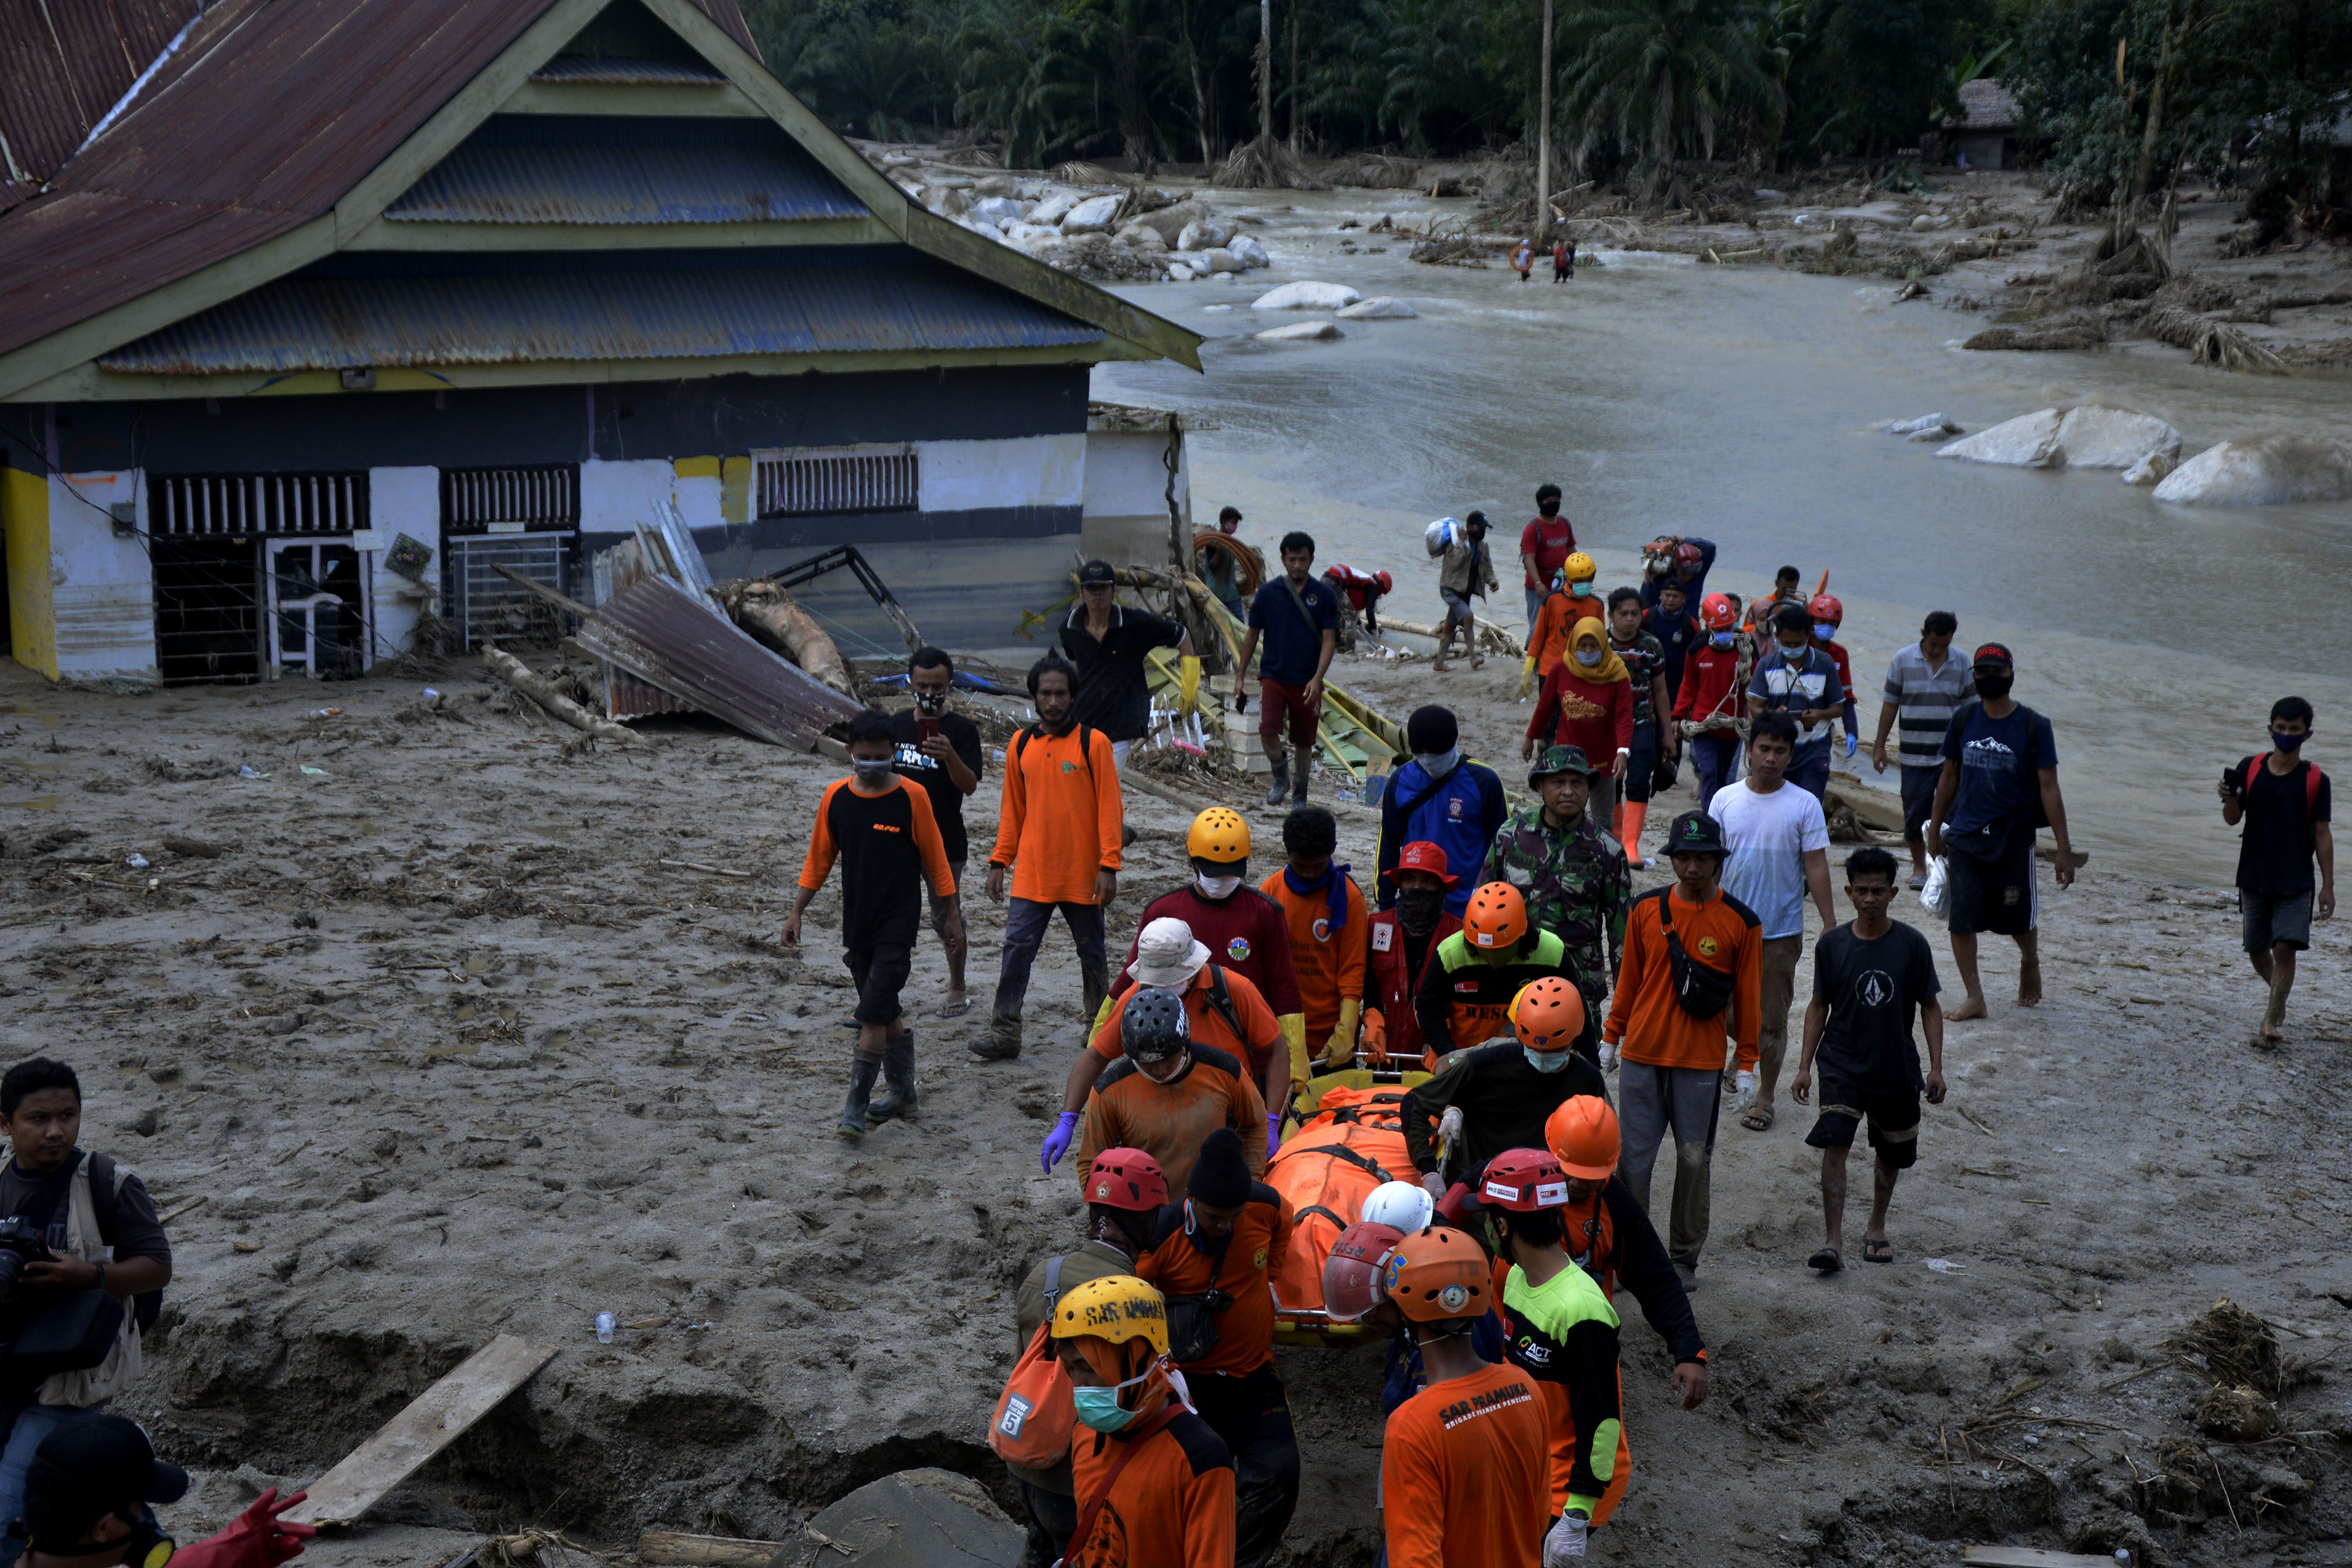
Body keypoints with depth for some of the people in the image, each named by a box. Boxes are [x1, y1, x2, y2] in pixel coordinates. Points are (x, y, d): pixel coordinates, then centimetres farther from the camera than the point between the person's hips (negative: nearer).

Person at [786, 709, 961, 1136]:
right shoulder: (836, 796, 1)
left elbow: (935, 859, -2)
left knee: (874, 1016, -9)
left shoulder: (912, 797, -9)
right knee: (886, 1013, 14)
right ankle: (903, 1094, 28)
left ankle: (856, 1109, -6)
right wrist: (797, 911, 7)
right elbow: (819, 859, 9)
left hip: (897, 924, -4)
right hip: (856, 923, 4)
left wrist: (952, 914, 1)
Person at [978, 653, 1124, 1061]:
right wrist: (1000, 861, 8)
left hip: (1082, 874, -3)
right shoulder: (1021, 744, 6)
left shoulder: (1093, 743, -6)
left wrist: (1108, 866, -12)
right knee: (1017, 948, -4)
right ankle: (1004, 1032, -1)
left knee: (1092, 952, 11)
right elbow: (1012, 809, 13)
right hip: (1031, 872, 3)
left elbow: (1109, 809, -7)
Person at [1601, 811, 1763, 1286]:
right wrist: (1611, 1037, 14)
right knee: (1633, 1156, 4)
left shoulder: (1740, 922, -3)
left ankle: (1684, 1257, 20)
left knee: (1695, 1159, 6)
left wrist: (1747, 1062, 3)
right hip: (1642, 1054, 1)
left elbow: (1747, 996, 3)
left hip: (1702, 1061, -1)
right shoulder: (1646, 909, 1)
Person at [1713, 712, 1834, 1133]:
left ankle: (1764, 1096, 17)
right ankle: (1750, 1053, 40)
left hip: (1782, 931, -2)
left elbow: (1816, 866, -4)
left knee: (1773, 1019, 4)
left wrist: (1831, 925, -8)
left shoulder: (1804, 805, -5)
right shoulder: (1725, 800, 1)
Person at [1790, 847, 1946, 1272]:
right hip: (1842, 1064, -1)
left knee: (1892, 1153, 14)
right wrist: (1805, 1066, 2)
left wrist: (1936, 1067, -5)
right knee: (1834, 1144, -17)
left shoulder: (1911, 943, -7)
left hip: (1897, 1068, 1)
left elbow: (1930, 1007, 1)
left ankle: (1877, 1229, 36)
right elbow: (1819, 1006, 4)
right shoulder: (1832, 943, -4)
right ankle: (1833, 1242, -16)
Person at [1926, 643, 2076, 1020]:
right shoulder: (1964, 720, 3)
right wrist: (1935, 829, 16)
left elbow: (2049, 789, -7)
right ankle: (1975, 997, 5)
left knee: (2016, 917, 9)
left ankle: (2029, 960, 42)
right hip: (1965, 834, 2)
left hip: (2014, 836, -2)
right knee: (1961, 918, -5)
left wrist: (2064, 847, -9)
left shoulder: (2034, 727, -7)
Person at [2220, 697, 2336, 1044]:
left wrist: (2328, 885, -3)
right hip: (2254, 876, 2)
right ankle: (2280, 996, 38)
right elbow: (2233, 819, 3)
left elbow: (2322, 834, 0)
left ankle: (2270, 1022, -9)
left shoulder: (2315, 780, -3)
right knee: (2257, 949, 11)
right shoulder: (2250, 769, 1)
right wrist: (2230, 799, -20)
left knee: (2286, 947, -13)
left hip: (2296, 881, -2)